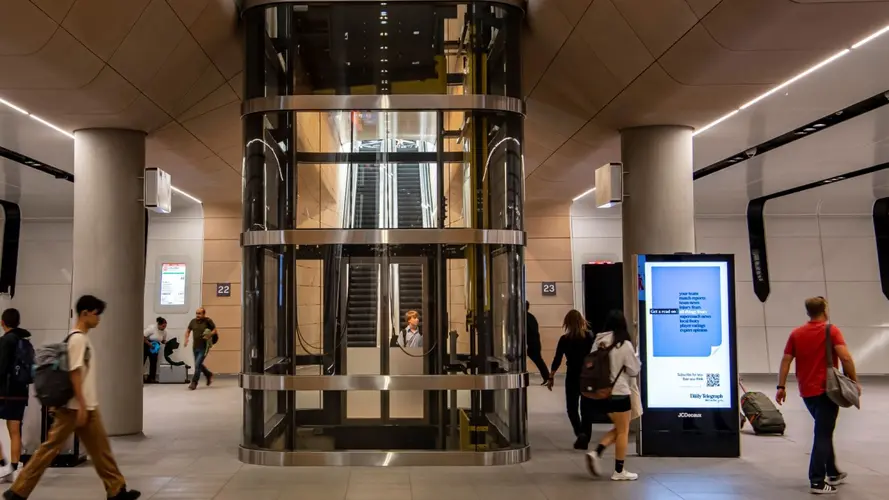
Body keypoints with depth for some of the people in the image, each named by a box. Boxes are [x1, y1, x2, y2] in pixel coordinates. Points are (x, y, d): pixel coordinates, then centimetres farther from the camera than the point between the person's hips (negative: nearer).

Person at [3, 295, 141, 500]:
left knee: (100, 449, 10)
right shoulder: (77, 339, -16)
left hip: (88, 407, 10)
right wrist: (81, 406, -21)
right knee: (51, 447, -1)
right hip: (75, 407, -10)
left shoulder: (83, 338, 12)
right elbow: (74, 374, -20)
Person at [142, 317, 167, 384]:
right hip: (145, 345, -6)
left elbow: (163, 340, 8)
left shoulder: (164, 331, -4)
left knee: (153, 362, 2)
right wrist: (149, 344, -26)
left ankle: (151, 378, 7)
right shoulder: (152, 328, -24)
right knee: (142, 361, -5)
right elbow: (143, 336, -23)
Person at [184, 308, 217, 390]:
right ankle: (209, 375, 41)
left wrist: (210, 335, -20)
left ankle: (194, 383, -2)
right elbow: (188, 330, 15)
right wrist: (186, 338, -2)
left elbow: (215, 330, -3)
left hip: (204, 347, -6)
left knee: (197, 365, -11)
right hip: (195, 347, 6)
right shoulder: (193, 321, 3)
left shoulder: (208, 321, -9)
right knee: (199, 365, 16)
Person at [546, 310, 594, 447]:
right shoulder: (589, 337, -2)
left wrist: (551, 377, 2)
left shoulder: (564, 339, -8)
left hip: (573, 377, -2)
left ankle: (580, 433, -14)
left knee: (572, 407, 9)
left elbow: (557, 360, -6)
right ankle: (584, 440, 13)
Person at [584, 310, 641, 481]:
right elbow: (634, 370, -6)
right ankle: (619, 471, 13)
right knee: (623, 431, 8)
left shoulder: (598, 342, 1)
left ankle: (596, 453, 3)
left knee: (618, 428, 20)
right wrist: (636, 359, 12)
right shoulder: (624, 345, -14)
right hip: (619, 393, -6)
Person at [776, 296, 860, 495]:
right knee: (823, 435, -3)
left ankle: (832, 473, 31)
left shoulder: (796, 334, 6)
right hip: (826, 389, -5)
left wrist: (781, 386, 8)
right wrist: (855, 381, -8)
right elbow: (845, 357, -17)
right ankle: (817, 482, -6)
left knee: (824, 432, 21)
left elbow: (785, 361, 4)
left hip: (806, 392, 5)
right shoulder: (831, 330, -7)